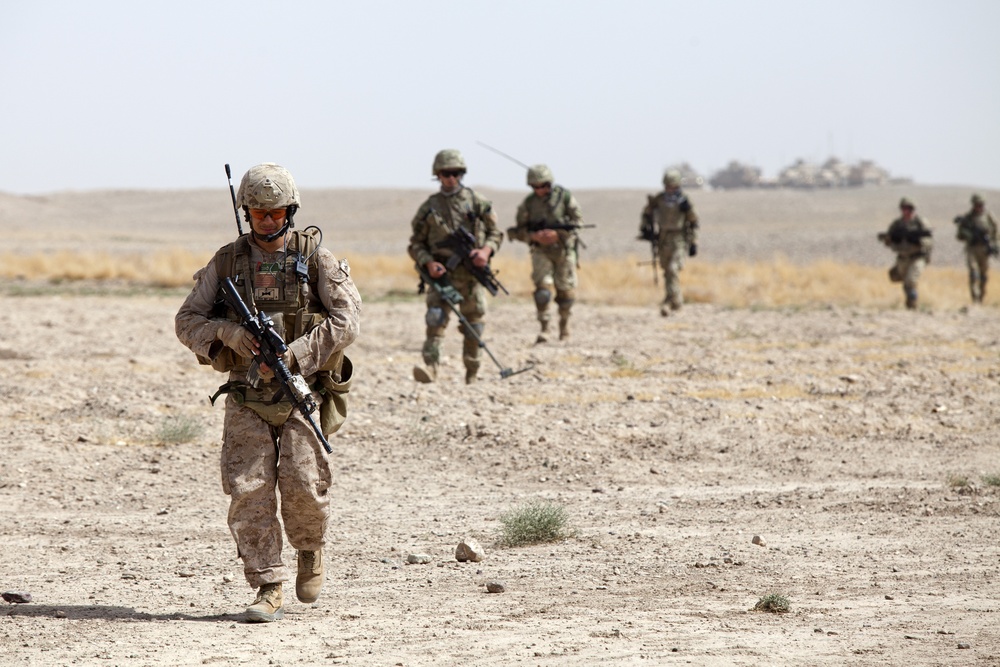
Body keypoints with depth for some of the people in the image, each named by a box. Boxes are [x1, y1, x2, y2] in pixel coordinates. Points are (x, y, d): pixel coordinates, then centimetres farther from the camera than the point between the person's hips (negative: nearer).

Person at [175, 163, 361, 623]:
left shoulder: (316, 258, 1)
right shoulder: (227, 262, 7)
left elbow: (347, 319, -7)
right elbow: (187, 320, 5)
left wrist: (295, 355, -17)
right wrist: (231, 334, -15)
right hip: (247, 398, 2)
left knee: (302, 485, -12)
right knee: (248, 491, -6)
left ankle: (310, 549, 21)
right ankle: (269, 589, 1)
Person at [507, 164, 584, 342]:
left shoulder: (565, 197, -6)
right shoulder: (528, 203, -1)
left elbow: (578, 221, -7)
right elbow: (520, 231, 4)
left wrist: (558, 234, -20)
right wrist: (534, 236, -17)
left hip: (564, 249, 0)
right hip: (541, 252, 0)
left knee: (566, 292, 5)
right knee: (543, 288, -17)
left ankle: (564, 322, 29)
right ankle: (544, 328, -14)